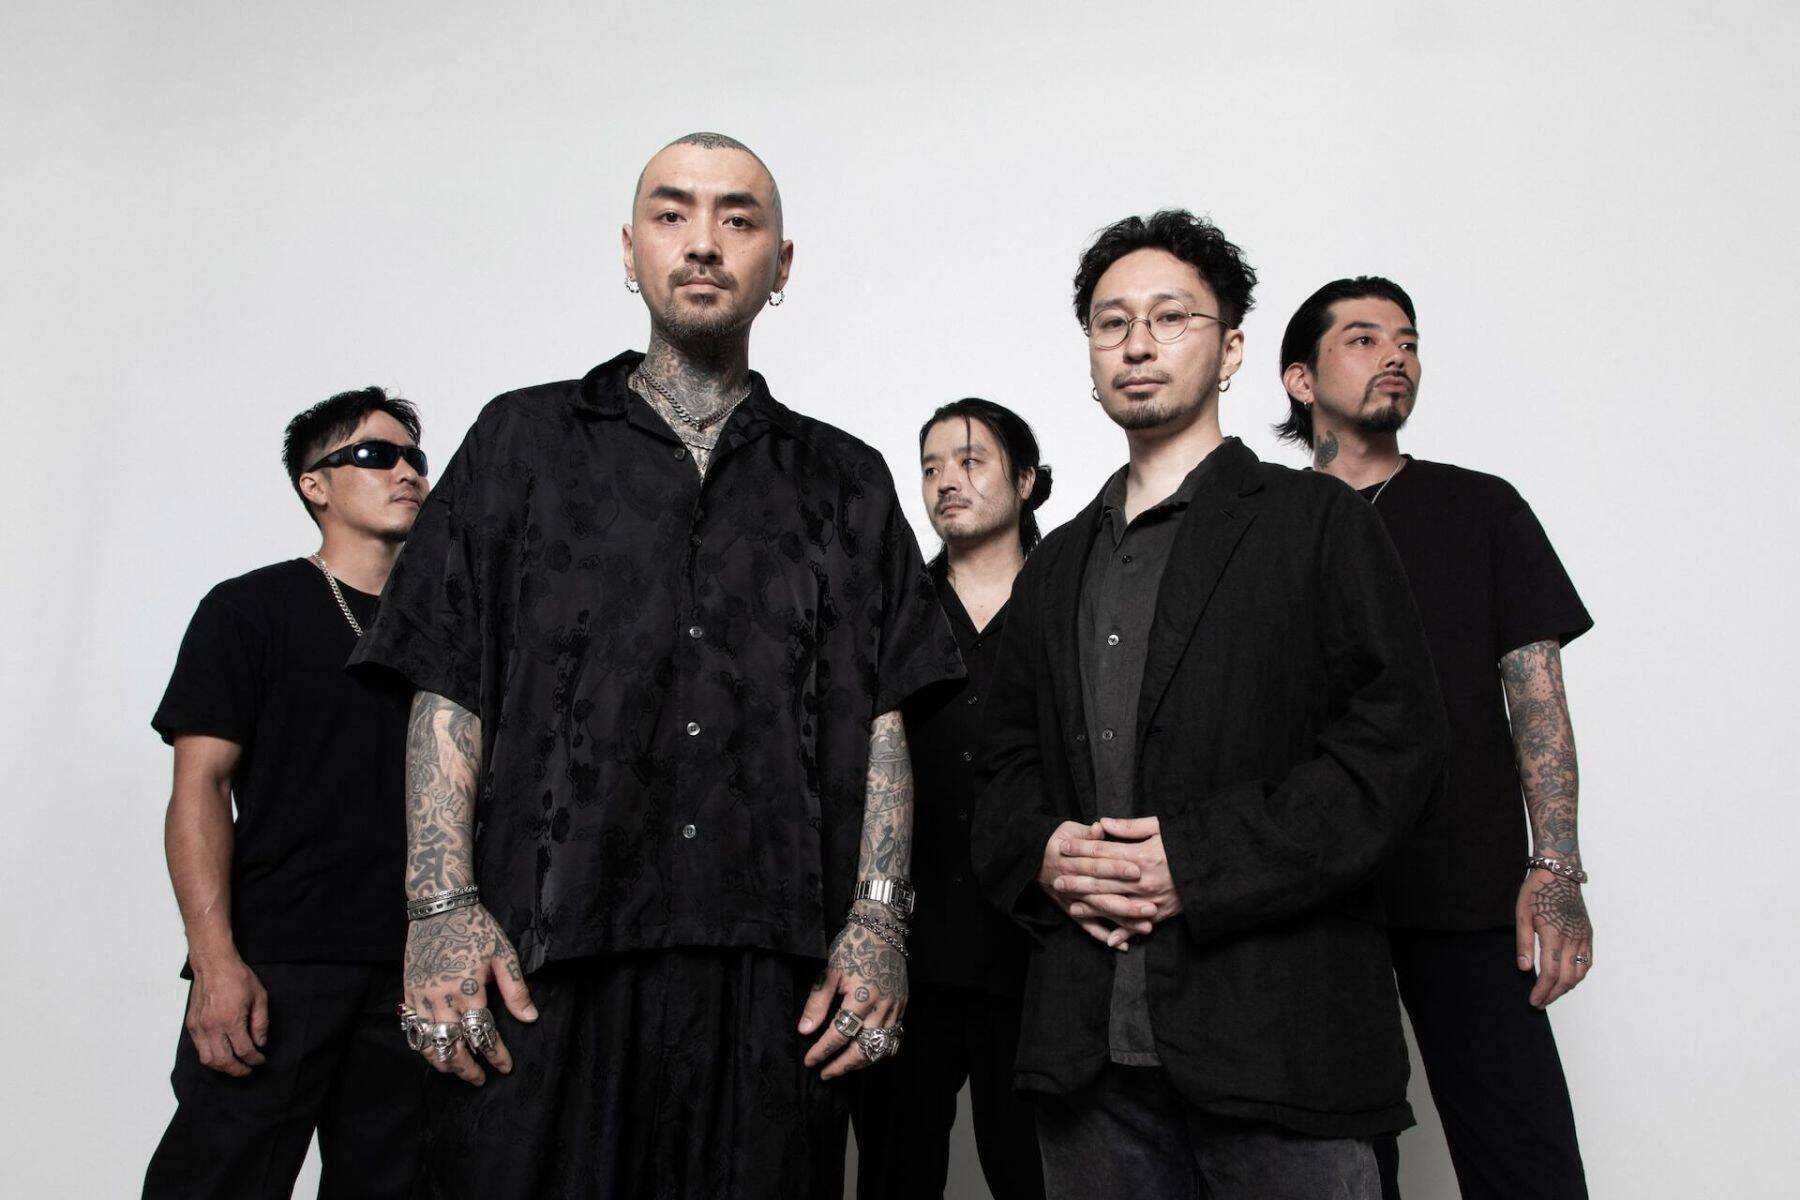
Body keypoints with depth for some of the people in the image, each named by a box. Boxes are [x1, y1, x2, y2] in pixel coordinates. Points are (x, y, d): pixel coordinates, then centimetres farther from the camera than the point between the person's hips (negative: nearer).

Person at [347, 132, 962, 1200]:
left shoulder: (847, 482, 14)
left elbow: (884, 720, 8)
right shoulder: (523, 443, 12)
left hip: (776, 974, 1)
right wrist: (443, 907, -5)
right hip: (545, 965, 0)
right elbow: (449, 696, 5)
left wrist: (879, 921, -2)